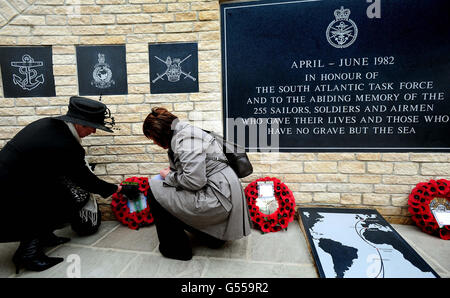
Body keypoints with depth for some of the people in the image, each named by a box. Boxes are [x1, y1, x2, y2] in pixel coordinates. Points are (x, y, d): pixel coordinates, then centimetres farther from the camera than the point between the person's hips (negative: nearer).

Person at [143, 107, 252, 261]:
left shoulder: (185, 137, -17)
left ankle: (176, 249, 7)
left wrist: (169, 177, -9)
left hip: (219, 196, -11)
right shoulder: (179, 134, 15)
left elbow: (194, 180, -25)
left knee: (154, 192, -9)